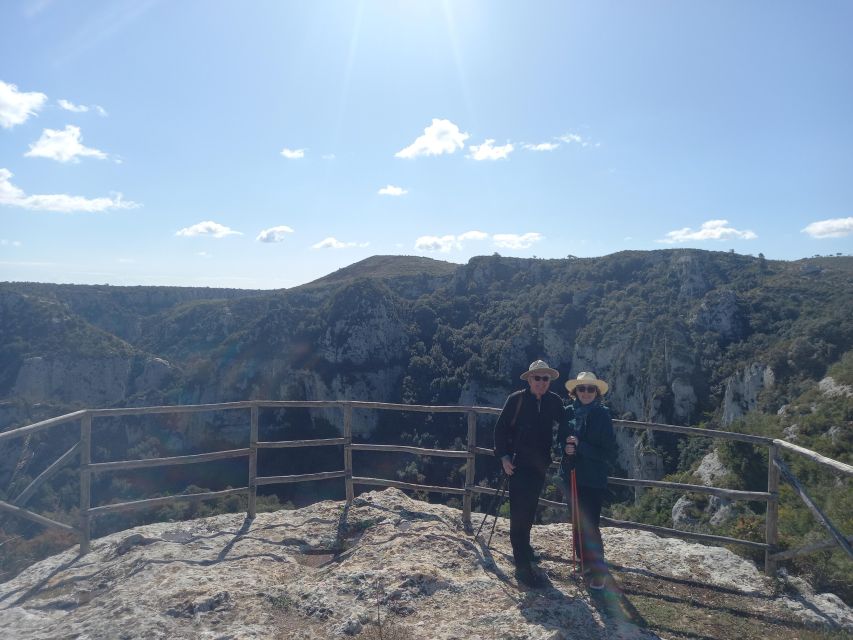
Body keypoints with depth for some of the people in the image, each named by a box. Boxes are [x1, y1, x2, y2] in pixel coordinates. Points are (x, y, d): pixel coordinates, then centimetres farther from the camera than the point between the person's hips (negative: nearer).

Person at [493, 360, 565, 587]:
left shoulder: (555, 402, -1)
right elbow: (500, 428, -5)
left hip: (540, 465, 4)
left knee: (530, 509, 19)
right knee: (519, 512, -5)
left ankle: (523, 545, 41)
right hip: (519, 464, -4)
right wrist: (503, 457, -12)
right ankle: (522, 565, 2)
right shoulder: (516, 399, -10)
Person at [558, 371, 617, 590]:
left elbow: (610, 453, -11)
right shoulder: (569, 413, 2)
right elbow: (560, 440, 11)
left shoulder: (602, 416, -9)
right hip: (571, 476, 5)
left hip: (593, 481, -4)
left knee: (590, 525, -4)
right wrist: (565, 447, -12)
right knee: (577, 522, 15)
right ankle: (584, 560, 34)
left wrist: (580, 446, -21)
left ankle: (598, 571, 11)